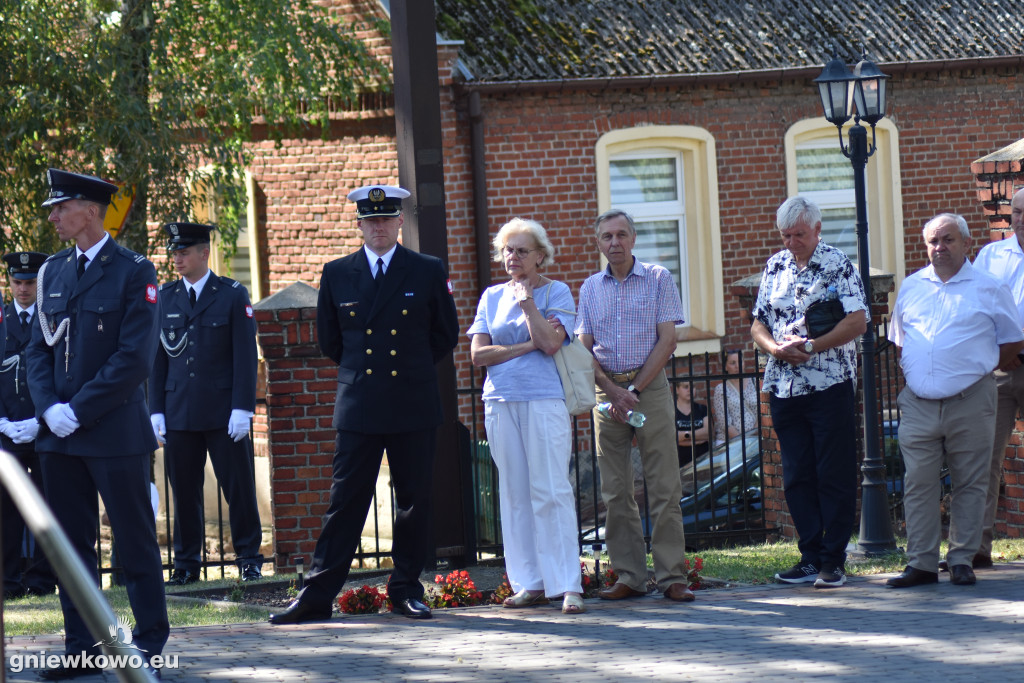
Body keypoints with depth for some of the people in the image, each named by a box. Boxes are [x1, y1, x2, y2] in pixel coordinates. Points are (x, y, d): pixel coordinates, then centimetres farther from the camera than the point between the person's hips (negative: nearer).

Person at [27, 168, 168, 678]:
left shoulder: (133, 272, -5)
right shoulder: (53, 271, 13)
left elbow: (135, 358, -12)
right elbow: (39, 348, 13)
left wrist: (80, 410, -15)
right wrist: (49, 407, -4)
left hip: (115, 430, -6)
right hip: (59, 432, 6)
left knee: (135, 540, 1)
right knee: (71, 542, 7)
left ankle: (149, 641, 10)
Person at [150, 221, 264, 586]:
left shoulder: (233, 295, 1)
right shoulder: (164, 297, 10)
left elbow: (245, 355, -3)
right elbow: (158, 358, 11)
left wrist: (242, 409, -10)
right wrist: (156, 411, 4)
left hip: (223, 413, -3)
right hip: (179, 413, 3)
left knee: (239, 487, 0)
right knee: (184, 491, 4)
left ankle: (249, 558, 10)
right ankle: (186, 564, 12)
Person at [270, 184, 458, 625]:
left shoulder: (428, 272, 4)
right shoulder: (337, 274, 7)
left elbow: (446, 335, 12)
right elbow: (328, 340, 17)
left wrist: (412, 370, 12)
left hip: (413, 406, 0)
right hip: (358, 407, 0)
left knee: (414, 501, 4)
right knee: (345, 501, -2)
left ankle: (406, 591, 15)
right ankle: (317, 596, -1)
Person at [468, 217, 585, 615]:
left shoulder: (556, 292, 5)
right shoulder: (492, 297, 15)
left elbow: (550, 343, -10)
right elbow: (478, 354, 5)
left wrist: (528, 302, -9)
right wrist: (526, 346, -4)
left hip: (544, 399, -4)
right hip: (501, 402, 4)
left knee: (551, 490, -9)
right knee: (514, 493, 3)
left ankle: (567, 585, -10)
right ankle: (529, 584, 6)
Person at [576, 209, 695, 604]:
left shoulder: (658, 279, 3)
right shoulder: (590, 288, 12)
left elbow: (667, 340, -4)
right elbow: (584, 349, 7)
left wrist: (635, 389, -10)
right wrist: (614, 392, -7)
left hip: (650, 386, -3)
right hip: (607, 390, 3)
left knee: (663, 486, -6)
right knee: (615, 491, 2)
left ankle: (672, 577, -6)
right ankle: (630, 577, 5)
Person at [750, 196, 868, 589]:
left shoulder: (838, 265, -3)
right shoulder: (775, 268, 13)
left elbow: (857, 322, -12)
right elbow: (758, 324, 14)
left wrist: (811, 346, -18)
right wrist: (777, 347, -7)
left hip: (830, 385, -5)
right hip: (783, 389, 6)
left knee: (834, 475, -2)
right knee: (796, 478, 7)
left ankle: (834, 560, 2)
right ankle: (810, 557, 14)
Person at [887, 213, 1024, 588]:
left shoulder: (989, 288, 3)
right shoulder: (911, 287, 13)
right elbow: (898, 339, 23)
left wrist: (976, 370, 3)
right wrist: (910, 374, 10)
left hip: (970, 402, -2)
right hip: (918, 403, 3)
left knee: (970, 483, 1)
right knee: (918, 483, -1)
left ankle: (962, 560, 8)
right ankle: (921, 562, 3)